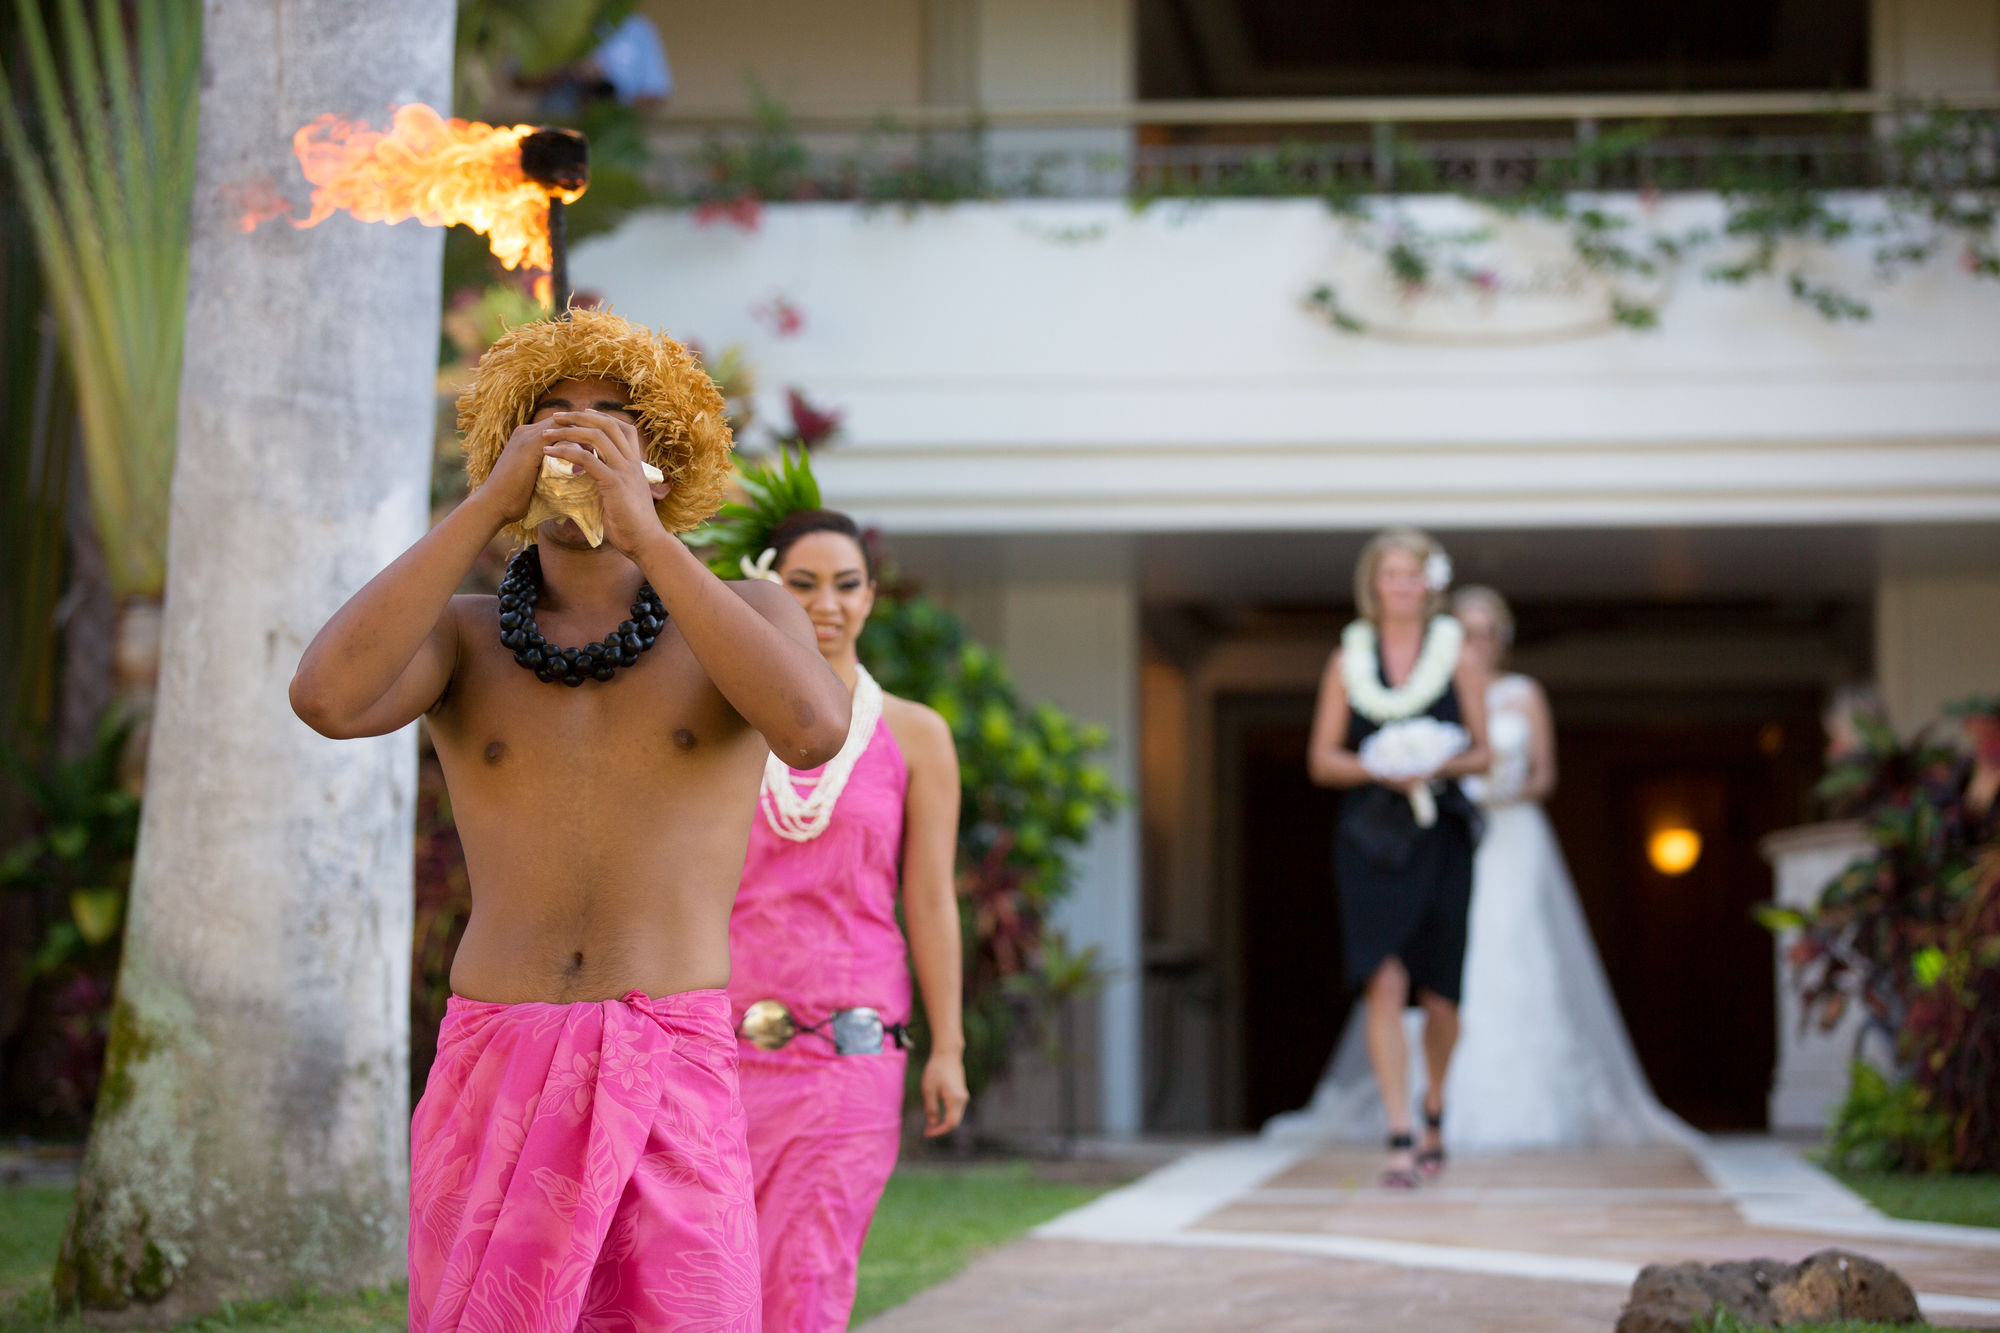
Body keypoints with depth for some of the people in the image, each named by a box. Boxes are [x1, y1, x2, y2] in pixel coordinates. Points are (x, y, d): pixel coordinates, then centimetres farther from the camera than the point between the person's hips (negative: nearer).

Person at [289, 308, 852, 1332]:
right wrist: (490, 502, -13)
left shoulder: (748, 616, 6)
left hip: (676, 1081, -2)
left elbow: (813, 732, -18)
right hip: (493, 1079, 2)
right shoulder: (457, 634, 8)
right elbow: (326, 699, -15)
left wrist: (648, 536, -17)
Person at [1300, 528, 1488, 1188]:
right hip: (1370, 839, 0)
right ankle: (1400, 1139, -16)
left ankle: (1434, 1112, 32)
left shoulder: (1456, 653, 6)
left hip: (1440, 837, 1)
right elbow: (1322, 759, 5)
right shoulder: (1348, 660, 7)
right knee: (1384, 986, -14)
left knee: (1439, 994, 5)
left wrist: (1439, 765, -14)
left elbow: (1483, 751, 6)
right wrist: (1380, 769, -13)